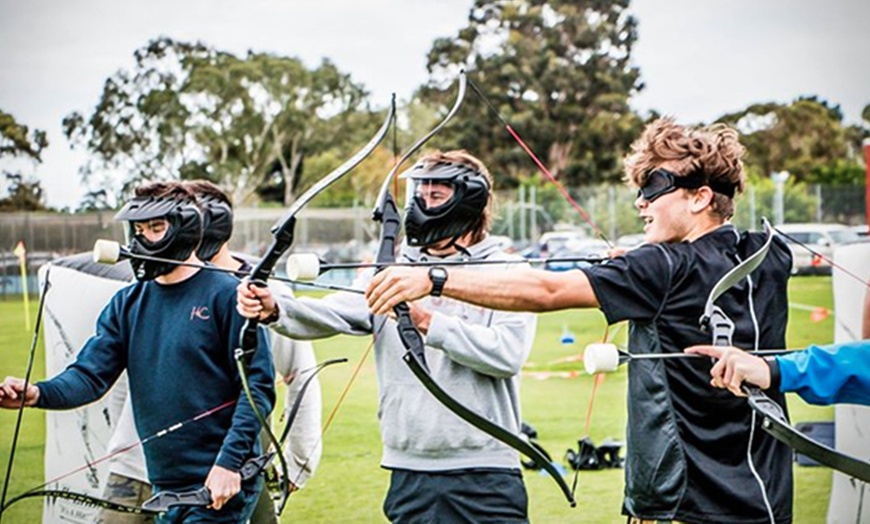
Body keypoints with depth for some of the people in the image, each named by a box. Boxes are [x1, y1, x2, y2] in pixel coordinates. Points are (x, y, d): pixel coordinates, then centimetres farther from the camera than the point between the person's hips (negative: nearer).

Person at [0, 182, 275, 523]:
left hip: (220, 486, -6)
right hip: (164, 488, 6)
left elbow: (258, 385, -11)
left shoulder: (225, 295, -7)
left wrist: (229, 462, -19)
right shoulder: (128, 304, 11)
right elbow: (91, 373, 2)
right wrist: (39, 394, -19)